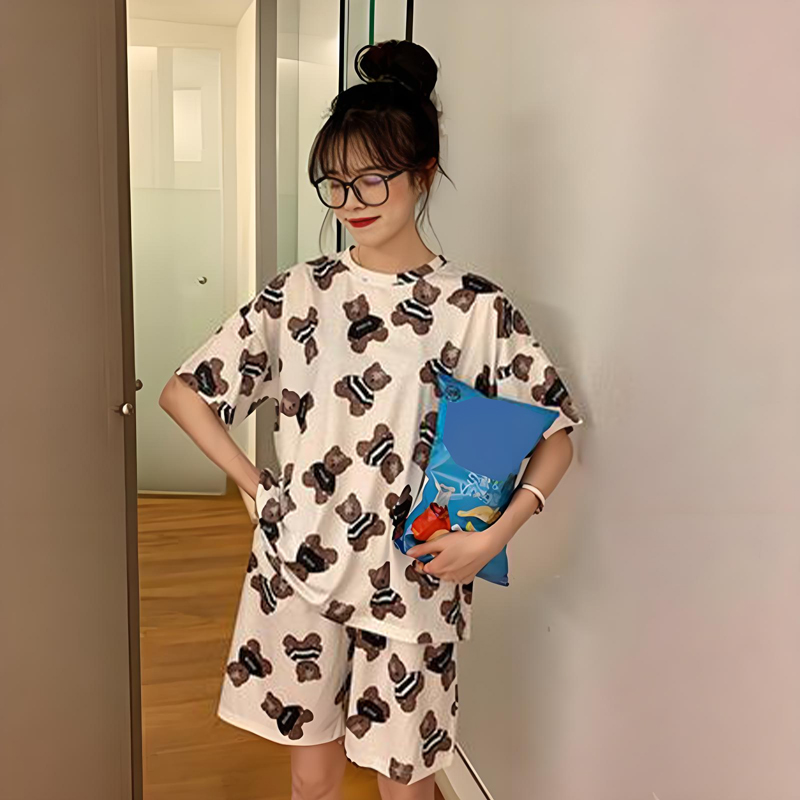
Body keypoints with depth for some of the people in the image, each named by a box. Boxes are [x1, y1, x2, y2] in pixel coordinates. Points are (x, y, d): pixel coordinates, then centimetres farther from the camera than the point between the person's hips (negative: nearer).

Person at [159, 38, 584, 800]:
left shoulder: (479, 308, -8)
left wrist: (495, 534, -13)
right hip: (300, 567, 2)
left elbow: (555, 433, 0)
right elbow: (184, 392, 4)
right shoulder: (297, 294, -3)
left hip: (415, 580, -1)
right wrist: (258, 487, -3)